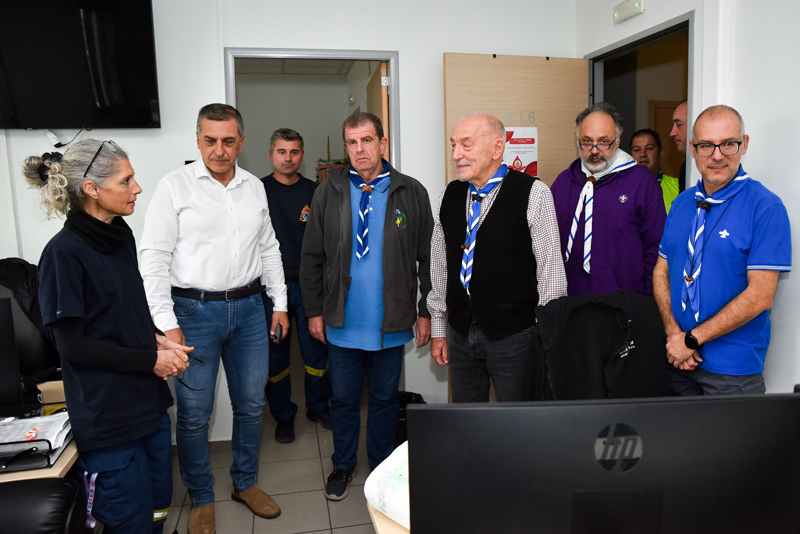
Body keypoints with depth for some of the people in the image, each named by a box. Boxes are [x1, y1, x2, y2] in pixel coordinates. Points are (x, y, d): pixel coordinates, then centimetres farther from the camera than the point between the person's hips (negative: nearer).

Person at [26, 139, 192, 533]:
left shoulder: (121, 236, 7)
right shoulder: (64, 253, -17)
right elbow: (71, 344, -16)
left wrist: (157, 342, -1)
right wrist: (151, 359, -14)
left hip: (149, 402, 8)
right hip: (109, 416, -8)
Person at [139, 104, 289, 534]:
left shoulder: (254, 187, 7)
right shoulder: (175, 186, -6)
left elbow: (268, 248, 15)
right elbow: (154, 258, -9)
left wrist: (280, 302, 11)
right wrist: (166, 324, -13)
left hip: (249, 308, 4)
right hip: (194, 311, -4)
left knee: (251, 404, 13)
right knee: (194, 413, 6)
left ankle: (245, 483, 34)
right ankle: (201, 499, 27)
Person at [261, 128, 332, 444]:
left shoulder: (315, 192, 5)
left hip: (308, 284, 1)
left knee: (316, 347, 7)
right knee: (275, 352, 7)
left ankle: (318, 406, 29)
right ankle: (283, 415, 24)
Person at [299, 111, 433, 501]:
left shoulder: (411, 193, -2)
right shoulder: (328, 192, 1)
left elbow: (428, 259, 0)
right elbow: (311, 257, 4)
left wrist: (426, 312, -2)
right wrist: (314, 311, 1)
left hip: (391, 323, -1)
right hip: (341, 322, 1)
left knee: (385, 398, 16)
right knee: (343, 398, 15)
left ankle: (382, 466, 37)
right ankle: (343, 465, 37)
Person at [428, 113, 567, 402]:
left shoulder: (533, 194, -8)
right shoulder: (449, 196, 7)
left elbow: (551, 269, -7)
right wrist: (438, 327, 12)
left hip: (514, 336, -4)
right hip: (460, 334, 5)